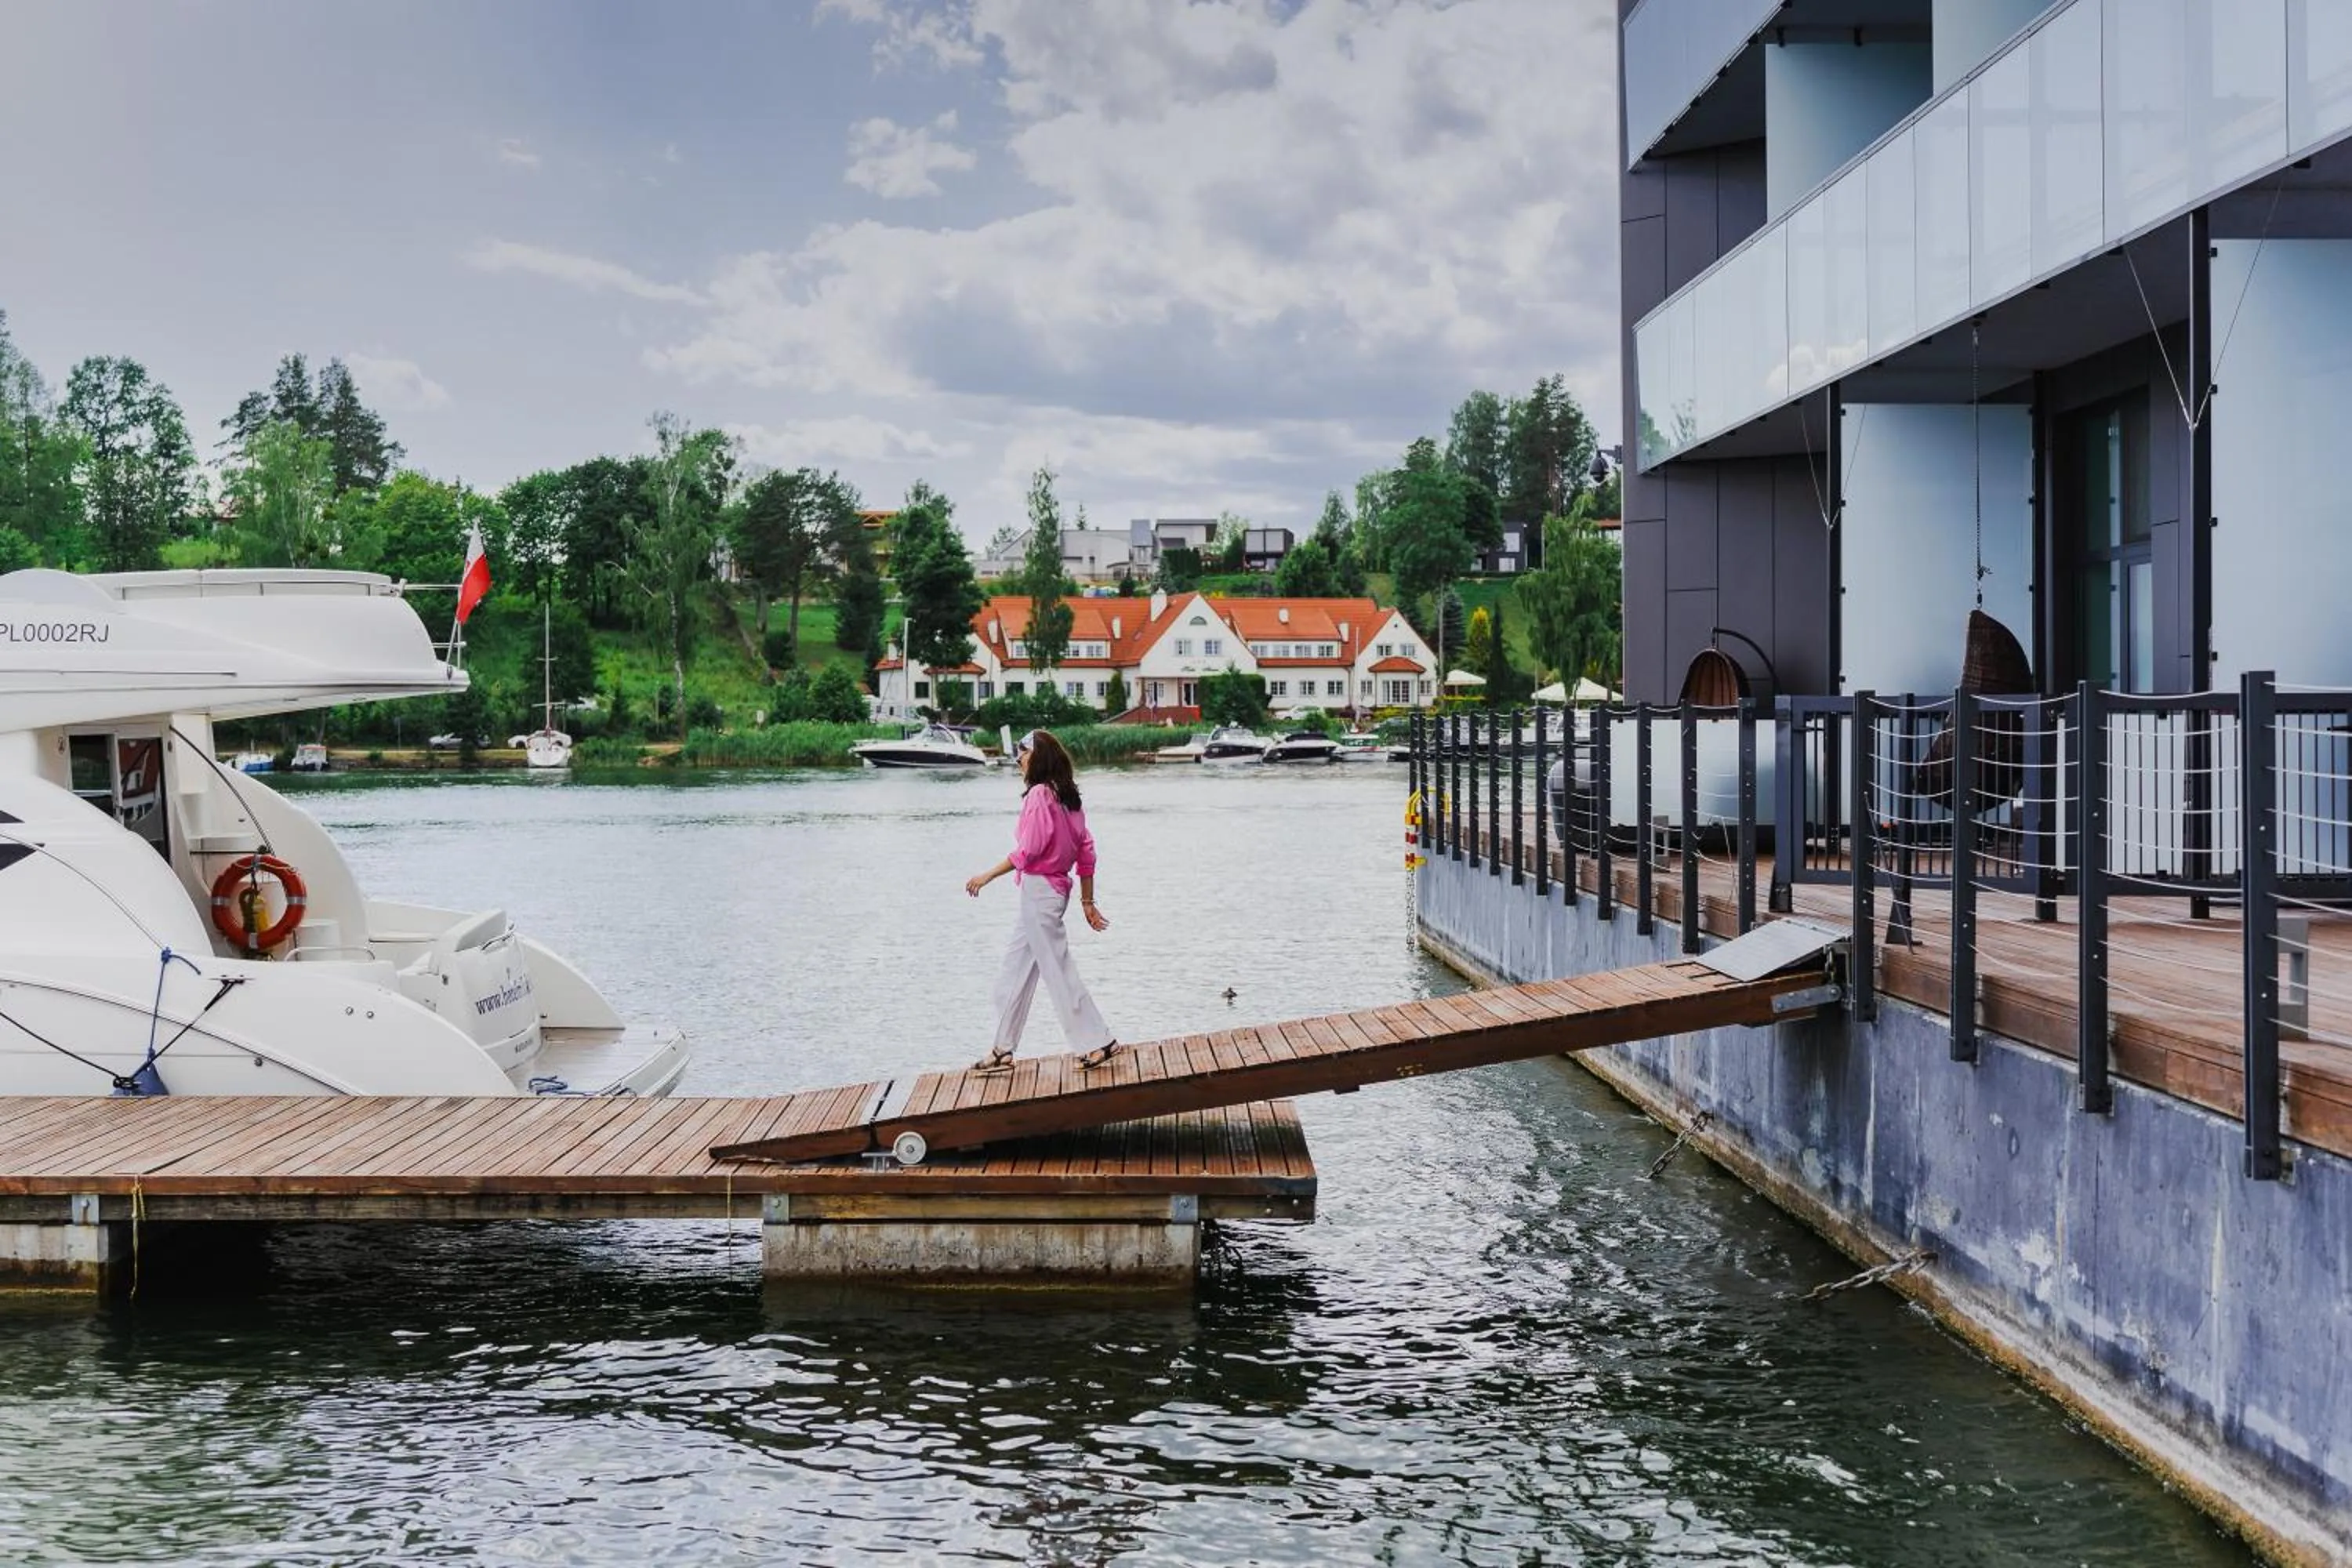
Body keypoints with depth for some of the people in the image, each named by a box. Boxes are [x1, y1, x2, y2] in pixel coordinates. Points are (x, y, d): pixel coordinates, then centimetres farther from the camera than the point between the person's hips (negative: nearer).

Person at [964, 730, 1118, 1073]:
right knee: (1015, 972, 14)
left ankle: (1098, 1042, 0)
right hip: (1057, 888, 10)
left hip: (1038, 889, -10)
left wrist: (988, 876, -11)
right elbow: (1086, 851, 11)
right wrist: (1087, 901, 16)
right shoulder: (1068, 796, 10)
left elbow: (1027, 851, -20)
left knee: (1057, 970, -3)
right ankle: (1003, 1051, 18)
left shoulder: (1039, 794, -15)